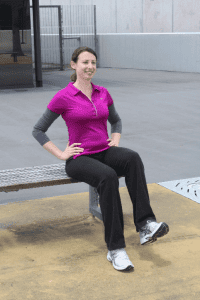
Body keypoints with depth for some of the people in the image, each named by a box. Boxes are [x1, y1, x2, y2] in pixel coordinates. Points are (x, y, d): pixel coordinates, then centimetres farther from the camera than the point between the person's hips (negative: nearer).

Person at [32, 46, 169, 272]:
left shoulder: (103, 93, 10)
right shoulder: (63, 97, -4)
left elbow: (116, 120, 28)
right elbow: (38, 130, 1)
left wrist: (115, 139, 8)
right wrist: (61, 154, -7)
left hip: (105, 153, 4)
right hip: (79, 159, -4)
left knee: (132, 158, -31)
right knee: (108, 177, -37)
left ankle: (145, 226, -37)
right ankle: (115, 249, -31)